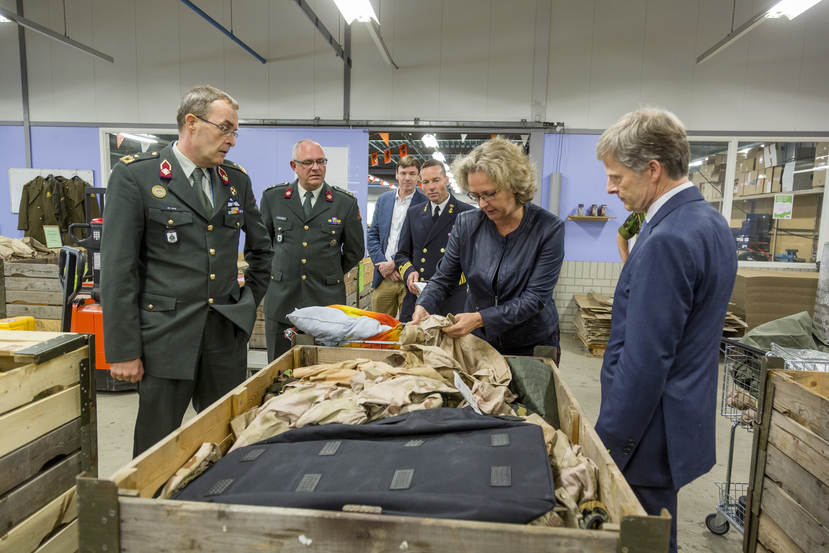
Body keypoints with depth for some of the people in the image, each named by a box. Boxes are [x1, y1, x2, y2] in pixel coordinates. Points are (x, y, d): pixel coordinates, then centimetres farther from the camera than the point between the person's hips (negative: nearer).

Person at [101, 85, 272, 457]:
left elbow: (261, 249, 23)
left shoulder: (237, 180, 9)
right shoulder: (135, 175, -5)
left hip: (228, 335, 4)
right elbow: (117, 269, -8)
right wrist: (122, 350, -9)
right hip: (167, 338, -4)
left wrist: (251, 299, 14)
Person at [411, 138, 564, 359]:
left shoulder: (549, 228, -17)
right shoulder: (466, 224, -8)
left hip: (532, 346, -2)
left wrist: (480, 318, -31)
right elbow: (443, 278, -1)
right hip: (478, 340, 2)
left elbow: (535, 297, -21)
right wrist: (423, 306, -22)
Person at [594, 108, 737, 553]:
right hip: (687, 414, 10)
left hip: (651, 434, -10)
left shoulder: (667, 241, -25)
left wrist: (607, 443, -16)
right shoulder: (710, 221, 8)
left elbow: (645, 361, -25)